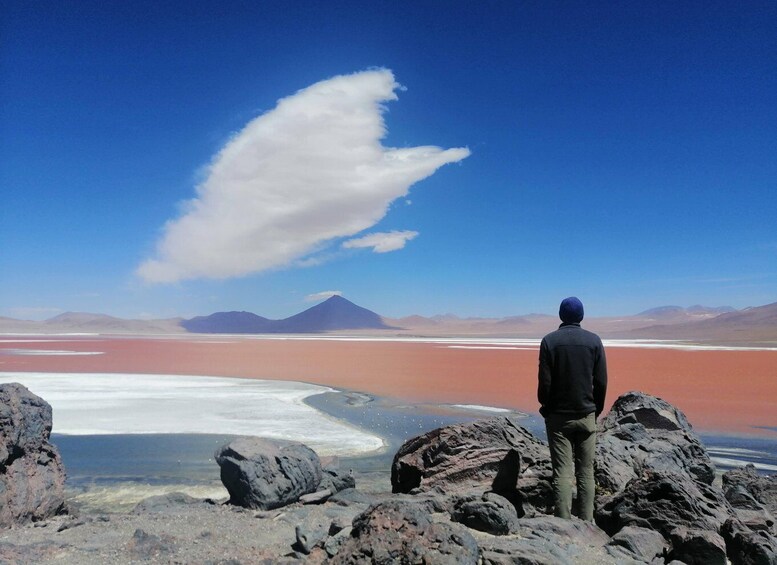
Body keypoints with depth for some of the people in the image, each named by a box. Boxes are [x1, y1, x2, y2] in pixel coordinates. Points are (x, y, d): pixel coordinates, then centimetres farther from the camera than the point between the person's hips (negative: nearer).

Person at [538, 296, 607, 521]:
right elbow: (601, 382, -1)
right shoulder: (594, 341, -1)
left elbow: (544, 382, -8)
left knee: (562, 472, 1)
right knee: (586, 472, 10)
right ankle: (586, 522, 13)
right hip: (586, 416, 2)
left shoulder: (549, 341, -6)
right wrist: (596, 410, 12)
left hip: (558, 417, -1)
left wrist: (546, 409, 7)